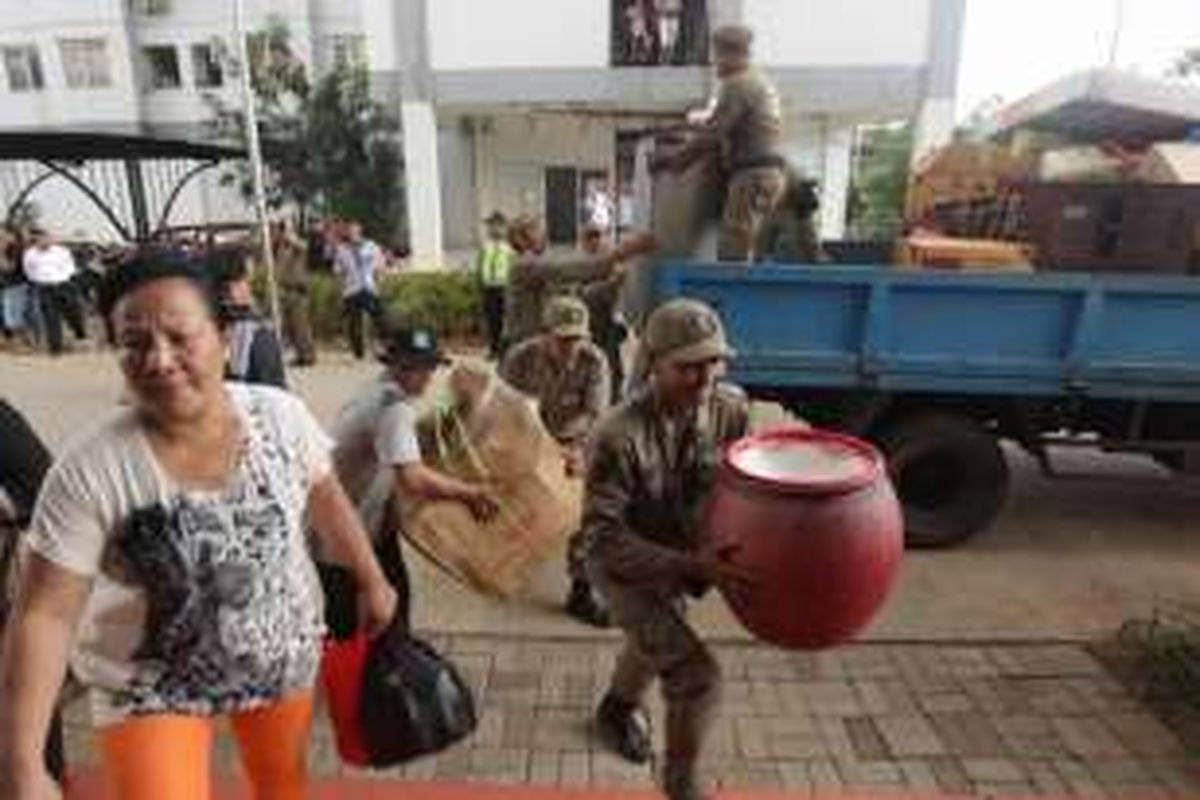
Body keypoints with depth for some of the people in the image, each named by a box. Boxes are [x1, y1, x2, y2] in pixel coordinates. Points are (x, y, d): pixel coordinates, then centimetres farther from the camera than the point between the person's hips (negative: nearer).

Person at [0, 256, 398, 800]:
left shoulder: (280, 415, -18)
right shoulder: (88, 472, -24)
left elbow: (325, 498, -3)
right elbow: (44, 617, -20)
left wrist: (371, 581, 6)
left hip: (285, 654, 3)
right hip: (152, 684, -2)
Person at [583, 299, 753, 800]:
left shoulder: (730, 410, -18)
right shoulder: (619, 435, -35)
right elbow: (604, 539, -33)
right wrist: (691, 566, -40)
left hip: (679, 557, 6)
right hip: (624, 568, -6)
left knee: (655, 646, 30)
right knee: (696, 676, -10)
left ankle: (617, 711, 64)